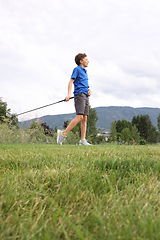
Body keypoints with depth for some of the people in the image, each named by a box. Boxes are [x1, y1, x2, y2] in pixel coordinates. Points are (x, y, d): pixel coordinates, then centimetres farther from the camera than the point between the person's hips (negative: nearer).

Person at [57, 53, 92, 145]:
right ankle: (63, 133, -15)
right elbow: (71, 81, -8)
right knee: (79, 117, -19)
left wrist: (89, 90, 6)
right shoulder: (77, 69, 1)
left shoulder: (85, 72, 25)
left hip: (86, 96, 8)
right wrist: (69, 94, -20)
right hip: (79, 94, -8)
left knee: (85, 118, 1)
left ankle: (83, 140, 1)